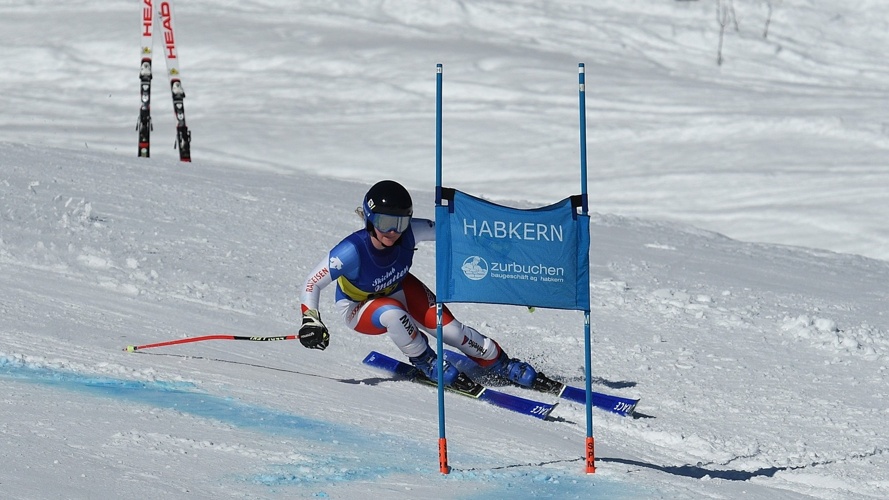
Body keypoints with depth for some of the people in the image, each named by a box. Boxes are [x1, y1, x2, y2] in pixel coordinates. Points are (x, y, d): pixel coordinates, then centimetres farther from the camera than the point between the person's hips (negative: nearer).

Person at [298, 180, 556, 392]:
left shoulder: (409, 232, -28)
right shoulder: (353, 251, -38)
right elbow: (312, 283, -29)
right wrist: (310, 322, -42)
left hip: (400, 289, 3)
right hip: (359, 307, -3)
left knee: (452, 330, -12)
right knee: (392, 314, -37)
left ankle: (504, 366, 7)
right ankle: (429, 365, -14)